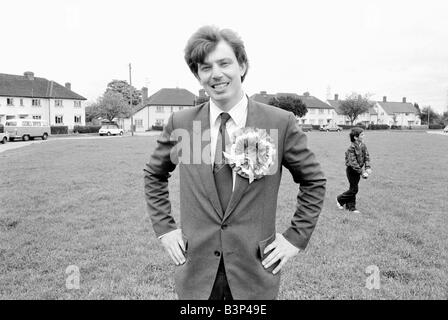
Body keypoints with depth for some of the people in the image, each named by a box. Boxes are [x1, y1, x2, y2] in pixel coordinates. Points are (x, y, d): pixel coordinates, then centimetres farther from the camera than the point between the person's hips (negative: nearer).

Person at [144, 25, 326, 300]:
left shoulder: (281, 123, -9)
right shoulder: (180, 124, -4)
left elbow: (314, 181, 2)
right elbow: (154, 176, 11)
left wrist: (296, 237, -3)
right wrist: (164, 228, 4)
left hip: (255, 273, -1)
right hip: (196, 272, 2)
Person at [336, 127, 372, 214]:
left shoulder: (363, 145, 1)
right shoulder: (351, 148, -22)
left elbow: (367, 157, 3)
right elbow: (353, 162, -24)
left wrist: (368, 167, -12)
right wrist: (362, 172, -25)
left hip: (358, 169, 7)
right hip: (351, 170, -7)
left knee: (353, 188, 12)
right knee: (354, 189, -3)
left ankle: (350, 206, 21)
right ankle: (340, 199, 17)